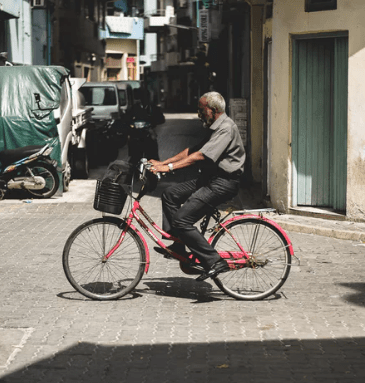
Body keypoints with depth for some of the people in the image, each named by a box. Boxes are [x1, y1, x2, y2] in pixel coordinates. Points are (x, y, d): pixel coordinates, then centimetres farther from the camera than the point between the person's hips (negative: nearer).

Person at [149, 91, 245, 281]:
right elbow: (191, 151, 18)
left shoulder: (226, 129, -16)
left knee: (182, 220, -15)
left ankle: (214, 262, -11)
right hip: (209, 179, 10)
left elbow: (200, 156, -25)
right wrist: (162, 163, 10)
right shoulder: (214, 128, 18)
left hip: (223, 183, -10)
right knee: (170, 194, 9)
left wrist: (170, 167, -26)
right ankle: (177, 246, 12)